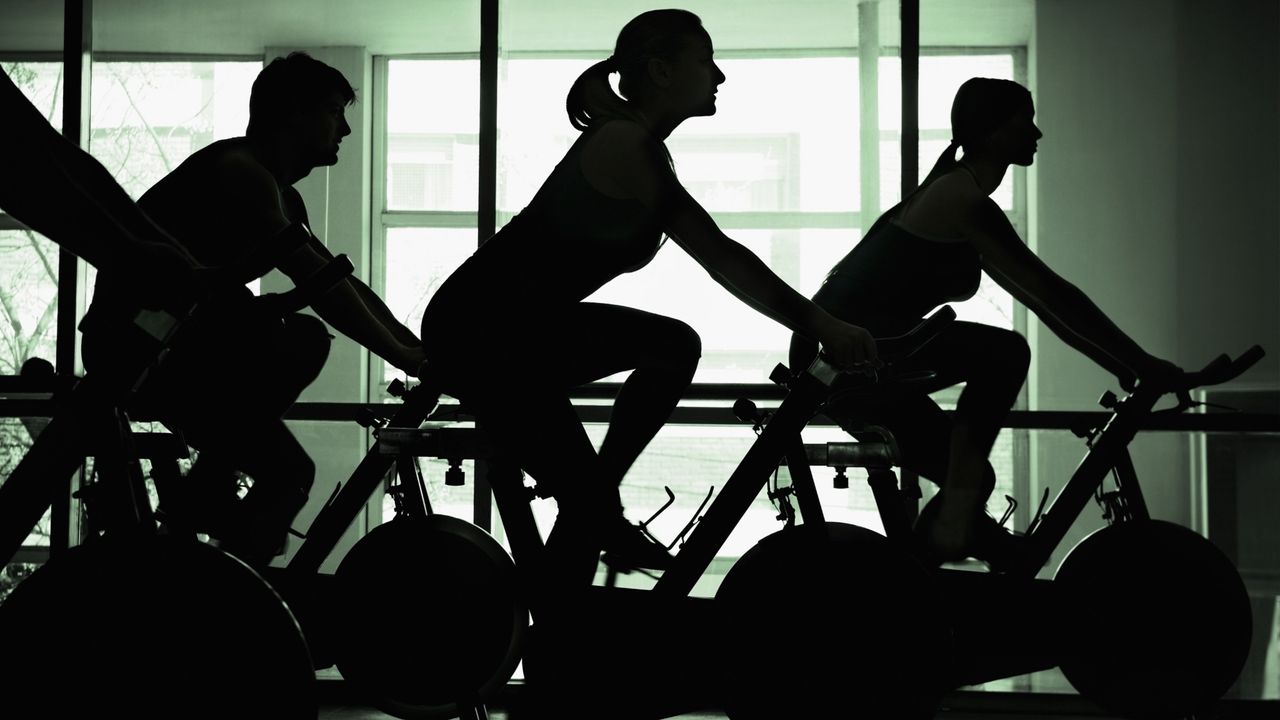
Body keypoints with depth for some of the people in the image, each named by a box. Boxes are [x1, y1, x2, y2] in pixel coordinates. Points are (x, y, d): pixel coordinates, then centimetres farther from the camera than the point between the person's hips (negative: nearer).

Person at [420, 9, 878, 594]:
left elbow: (719, 260, 9)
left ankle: (603, 506, 14)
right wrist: (820, 324, -17)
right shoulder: (626, 144, -18)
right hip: (478, 332, -9)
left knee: (676, 346, 10)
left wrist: (816, 322, 2)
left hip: (527, 327, 9)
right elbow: (721, 259, -20)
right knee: (586, 501, -9)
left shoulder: (640, 150, 11)